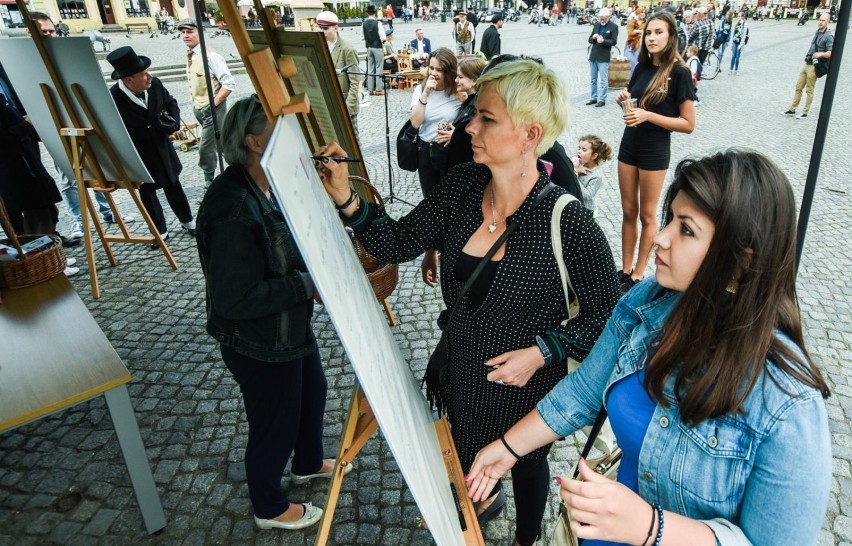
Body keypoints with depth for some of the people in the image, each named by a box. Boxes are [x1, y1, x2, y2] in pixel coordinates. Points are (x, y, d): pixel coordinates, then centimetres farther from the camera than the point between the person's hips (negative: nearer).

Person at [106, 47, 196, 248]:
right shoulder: (113, 98, -27)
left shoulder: (155, 84, -13)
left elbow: (171, 103, 6)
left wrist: (173, 122, -12)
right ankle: (160, 231, 28)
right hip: (137, 157, -4)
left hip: (162, 149, 4)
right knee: (147, 193, 12)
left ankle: (187, 221, 36)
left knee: (174, 187, 19)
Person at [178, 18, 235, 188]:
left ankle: (210, 184, 12)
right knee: (220, 144, 19)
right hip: (198, 109, 8)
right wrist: (196, 106, 9)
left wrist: (213, 104, -18)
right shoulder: (190, 56, 7)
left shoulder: (210, 56, -19)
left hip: (212, 109, -8)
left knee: (206, 150, -4)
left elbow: (229, 84, -22)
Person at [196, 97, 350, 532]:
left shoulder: (270, 184, -4)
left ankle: (308, 464, 58)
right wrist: (308, 282, -27)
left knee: (312, 391, 28)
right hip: (258, 344, -9)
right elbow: (234, 299, -33)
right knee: (275, 424, 13)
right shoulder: (233, 210, -33)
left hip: (291, 327, 9)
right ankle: (270, 509, 42)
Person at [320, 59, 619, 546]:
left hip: (526, 383, -4)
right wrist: (346, 199, -21)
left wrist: (541, 352, -25)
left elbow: (606, 316, -17)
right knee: (466, 451, 32)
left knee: (526, 464, 27)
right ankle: (484, 498, 69)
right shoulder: (461, 186, -14)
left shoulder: (569, 223, -28)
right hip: (461, 370, 5)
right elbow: (398, 243, -9)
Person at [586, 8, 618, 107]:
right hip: (593, 56, 6)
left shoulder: (613, 27, -4)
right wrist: (593, 37, -11)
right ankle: (594, 98, 21)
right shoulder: (596, 25, 11)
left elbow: (613, 41, -10)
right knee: (593, 80, 12)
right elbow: (590, 40, 11)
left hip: (603, 58, -6)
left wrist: (603, 41, -24)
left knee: (603, 80, -4)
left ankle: (602, 100, 0)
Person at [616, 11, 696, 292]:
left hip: (654, 152, -6)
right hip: (629, 145, 6)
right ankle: (625, 269, 21)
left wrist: (648, 115, -23)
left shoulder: (679, 72, -13)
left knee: (647, 215, 6)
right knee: (628, 211, 11)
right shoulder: (642, 67, 4)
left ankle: (638, 275, 18)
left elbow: (688, 124, -15)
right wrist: (625, 99, -4)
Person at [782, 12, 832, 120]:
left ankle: (805, 112, 4)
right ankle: (792, 109, 18)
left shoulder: (828, 36, -12)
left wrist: (821, 54, -36)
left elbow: (831, 53, -19)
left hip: (814, 66, -8)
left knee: (809, 90, -2)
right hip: (806, 64, 8)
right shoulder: (817, 32, 13)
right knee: (798, 87, 10)